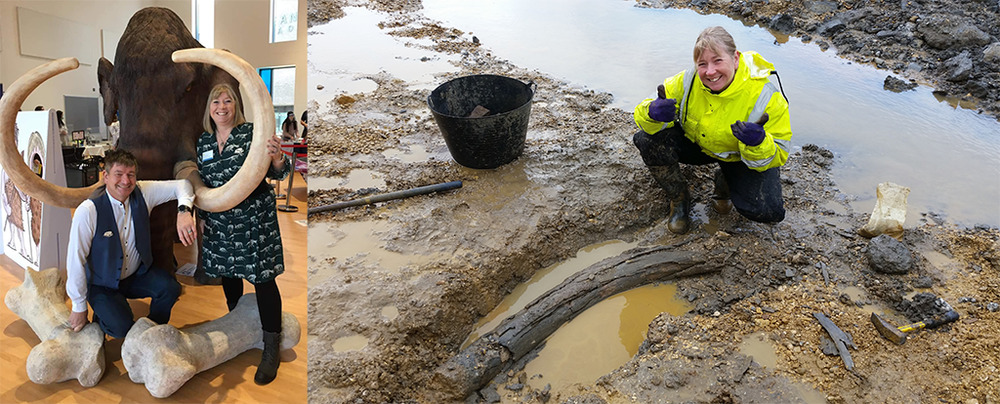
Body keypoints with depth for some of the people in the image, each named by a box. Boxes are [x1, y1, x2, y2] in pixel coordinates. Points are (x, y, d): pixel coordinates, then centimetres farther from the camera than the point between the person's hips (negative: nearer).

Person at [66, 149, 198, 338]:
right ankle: (102, 316, 11)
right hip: (103, 285, -4)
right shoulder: (88, 211, -24)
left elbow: (181, 184, -6)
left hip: (138, 274, 4)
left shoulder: (143, 193, -12)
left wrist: (184, 211, -29)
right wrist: (79, 308, -12)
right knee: (122, 327, -26)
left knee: (170, 288, -24)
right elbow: (75, 260, -19)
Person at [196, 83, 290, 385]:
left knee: (263, 280, -4)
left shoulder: (252, 133, -6)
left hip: (254, 221, -5)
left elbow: (276, 174, -9)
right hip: (219, 223, 6)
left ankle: (271, 348, 3)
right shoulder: (204, 142, 11)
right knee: (227, 276, 15)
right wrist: (199, 215, 20)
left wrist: (278, 160, -32)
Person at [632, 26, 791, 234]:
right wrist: (653, 113, -41)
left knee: (769, 211, -26)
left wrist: (759, 144, -48)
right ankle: (679, 199, 1)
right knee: (648, 141, -27)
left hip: (740, 157, -2)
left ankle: (725, 182, 10)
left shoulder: (765, 98, -28)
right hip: (696, 144, 2)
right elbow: (645, 113, -14)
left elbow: (777, 157, -23)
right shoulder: (687, 81, -22)